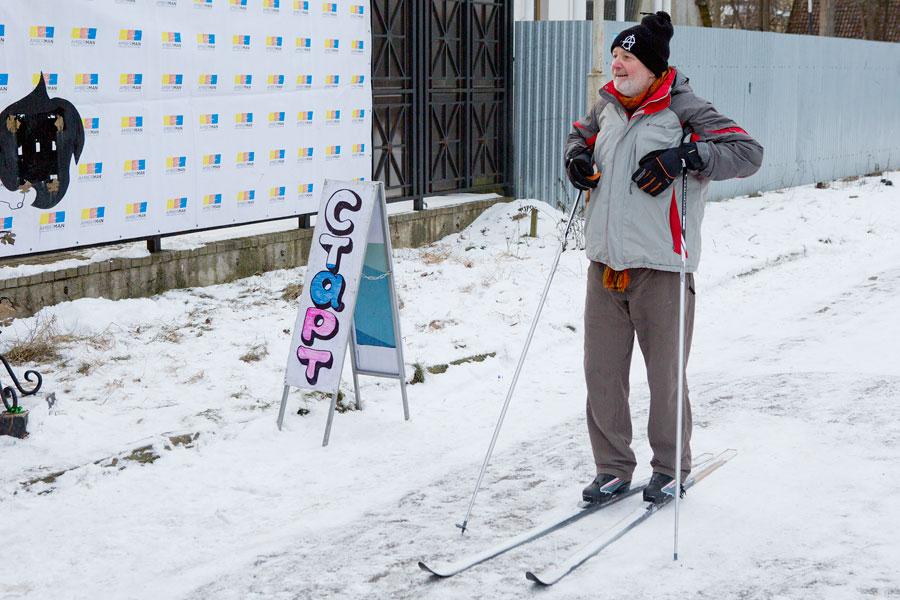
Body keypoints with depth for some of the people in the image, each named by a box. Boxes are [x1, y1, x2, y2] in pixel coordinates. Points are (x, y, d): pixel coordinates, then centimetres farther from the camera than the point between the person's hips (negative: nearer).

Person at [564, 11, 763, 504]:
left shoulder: (683, 110, -8)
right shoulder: (607, 106, 11)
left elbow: (748, 152, -13)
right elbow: (580, 132, 32)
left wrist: (684, 158, -22)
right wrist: (576, 154, 9)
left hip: (659, 268, -5)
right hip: (605, 264, 6)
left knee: (665, 374, 6)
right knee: (601, 371, 7)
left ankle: (671, 469, 25)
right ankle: (613, 469, 22)